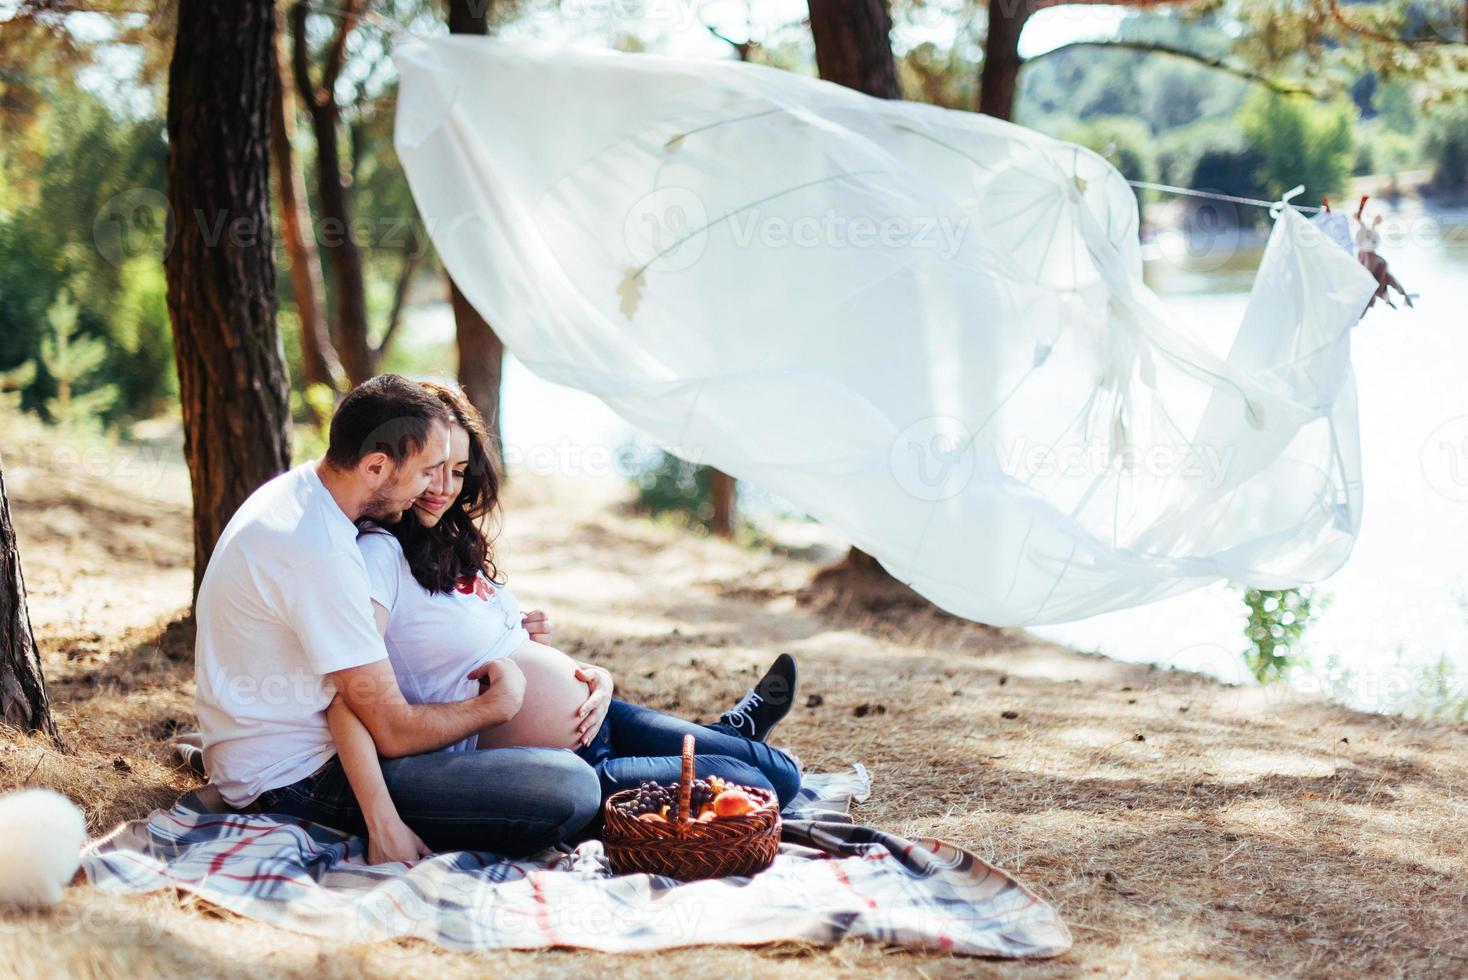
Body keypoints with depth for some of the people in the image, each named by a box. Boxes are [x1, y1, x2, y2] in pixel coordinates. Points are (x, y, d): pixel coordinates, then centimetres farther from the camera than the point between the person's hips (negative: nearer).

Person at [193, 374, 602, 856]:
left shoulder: (298, 488, 5)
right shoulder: (321, 554, -26)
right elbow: (394, 732, -22)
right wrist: (500, 702, -5)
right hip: (296, 779, -11)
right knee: (572, 790, -23)